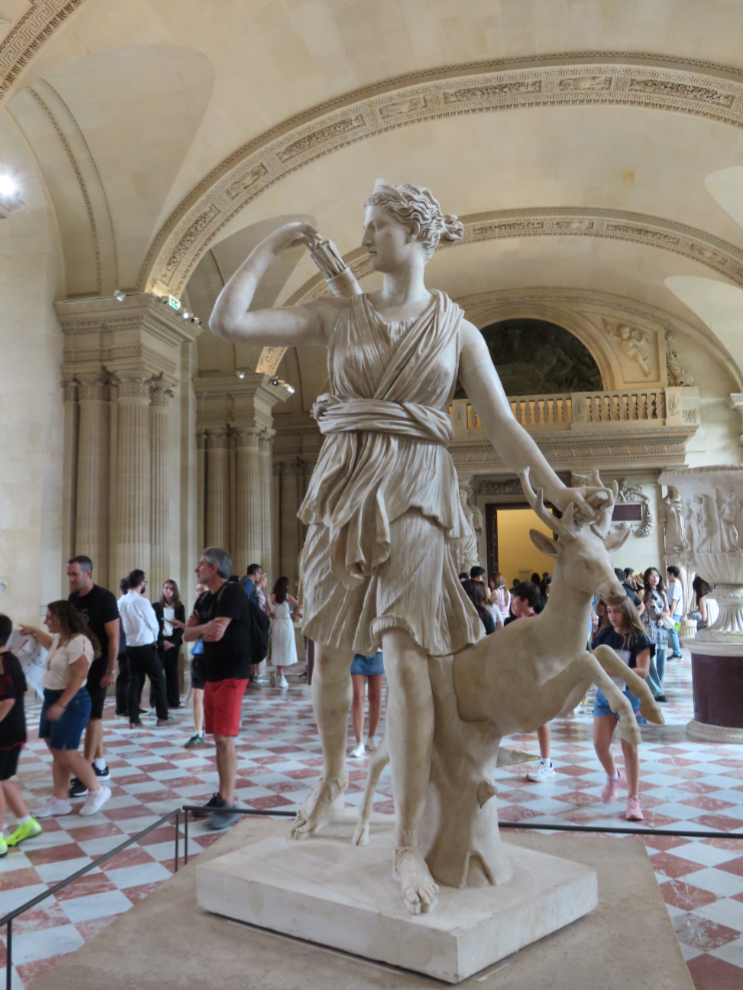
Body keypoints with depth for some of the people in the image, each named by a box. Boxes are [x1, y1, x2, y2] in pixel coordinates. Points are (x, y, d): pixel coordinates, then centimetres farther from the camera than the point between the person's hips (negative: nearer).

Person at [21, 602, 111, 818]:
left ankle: (97, 790, 12)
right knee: (56, 752, 12)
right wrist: (34, 632, 37)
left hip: (71, 702, -10)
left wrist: (60, 705, -28)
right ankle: (59, 800, 21)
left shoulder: (78, 642, -22)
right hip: (52, 698, 10)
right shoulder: (60, 638, 9)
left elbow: (79, 676, -27)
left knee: (66, 753, -4)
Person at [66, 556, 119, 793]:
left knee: (92, 716, -4)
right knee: (92, 715, 13)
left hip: (97, 665, -7)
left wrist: (111, 670, -16)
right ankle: (100, 766, 24)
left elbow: (114, 636, -15)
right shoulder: (73, 598, 5)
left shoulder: (103, 598, -14)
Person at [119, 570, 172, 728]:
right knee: (158, 680, 5)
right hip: (146, 646, -6)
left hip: (130, 646, 6)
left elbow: (123, 625, 9)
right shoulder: (142, 601, -17)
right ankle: (163, 717, 9)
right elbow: (154, 625, -8)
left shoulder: (123, 601, 1)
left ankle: (133, 719, 11)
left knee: (134, 682, 10)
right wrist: (154, 639, 12)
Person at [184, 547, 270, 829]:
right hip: (211, 674, 9)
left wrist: (201, 630, -4)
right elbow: (187, 635, 5)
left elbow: (215, 634, -23)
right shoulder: (204, 599, 14)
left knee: (225, 738, -11)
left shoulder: (232, 593, -14)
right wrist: (203, 628, -14)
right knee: (218, 737, 13)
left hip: (231, 675, -9)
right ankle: (223, 794, 23)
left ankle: (227, 804, -6)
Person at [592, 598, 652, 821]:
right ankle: (613, 778, 31)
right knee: (599, 744, 1)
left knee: (630, 747, 0)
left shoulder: (638, 639, -9)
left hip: (629, 695, -4)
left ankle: (633, 799, 11)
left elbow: (643, 671, -16)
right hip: (604, 693, 4)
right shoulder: (604, 634, 3)